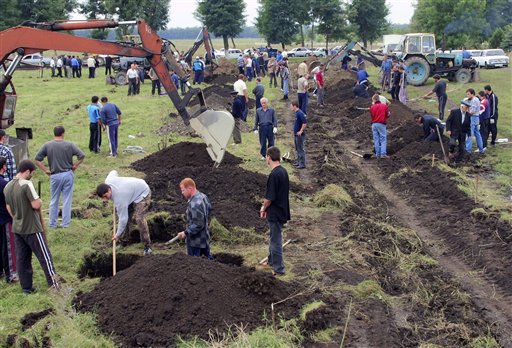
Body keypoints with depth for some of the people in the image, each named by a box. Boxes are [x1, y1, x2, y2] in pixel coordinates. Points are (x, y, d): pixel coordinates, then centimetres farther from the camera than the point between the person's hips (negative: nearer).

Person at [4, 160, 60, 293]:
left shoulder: (7, 187, 5)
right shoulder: (27, 184, -20)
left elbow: (8, 208, 13)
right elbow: (36, 205, -22)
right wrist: (39, 201, -1)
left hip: (17, 228, 7)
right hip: (32, 228, -7)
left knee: (22, 258, 11)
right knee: (44, 256, 5)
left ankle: (26, 287, 18)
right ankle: (53, 282, 12)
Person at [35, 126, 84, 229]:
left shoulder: (47, 145, -4)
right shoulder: (69, 145, -5)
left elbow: (37, 160, -6)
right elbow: (82, 156, -9)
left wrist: (46, 170, 1)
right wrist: (74, 166, 1)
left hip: (55, 176, 0)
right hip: (68, 174, 0)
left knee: (54, 200, 14)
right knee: (67, 200, 8)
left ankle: (52, 223, 19)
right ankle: (65, 223, 11)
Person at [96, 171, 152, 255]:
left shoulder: (119, 198, -37)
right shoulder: (107, 181, -18)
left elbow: (123, 218, -31)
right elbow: (114, 172, 7)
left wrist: (118, 235, -19)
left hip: (142, 194, -10)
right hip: (132, 191, 10)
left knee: (139, 219, -22)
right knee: (126, 215, 4)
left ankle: (147, 246, -15)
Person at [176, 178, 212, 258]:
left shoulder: (195, 204, -29)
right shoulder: (203, 196, 1)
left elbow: (198, 225, -28)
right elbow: (209, 208, 18)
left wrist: (185, 233, -20)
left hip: (195, 241, -9)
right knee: (208, 258, 21)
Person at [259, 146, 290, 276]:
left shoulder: (274, 174, -25)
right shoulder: (283, 171, 4)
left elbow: (269, 197, -22)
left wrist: (263, 208, -3)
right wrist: (266, 207, 17)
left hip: (275, 213, -9)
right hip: (282, 210, 9)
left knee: (276, 241, 2)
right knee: (274, 237, 24)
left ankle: (279, 269, 11)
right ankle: (272, 261, 41)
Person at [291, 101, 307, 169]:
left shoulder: (300, 113, -20)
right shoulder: (296, 113, 11)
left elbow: (305, 123, -27)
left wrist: (301, 131, -23)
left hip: (300, 135, -10)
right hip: (296, 134, 10)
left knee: (300, 149, -5)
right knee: (297, 149, 17)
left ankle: (302, 164, 0)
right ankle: (299, 162, 27)